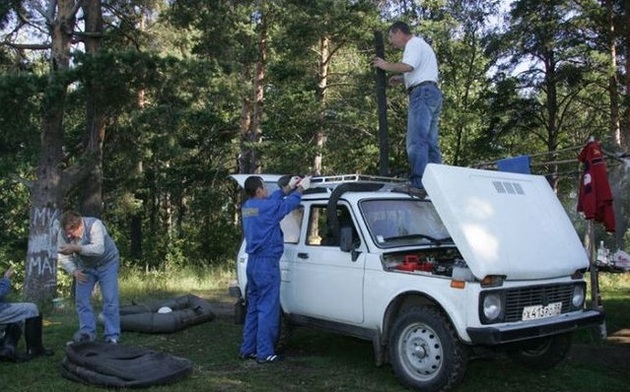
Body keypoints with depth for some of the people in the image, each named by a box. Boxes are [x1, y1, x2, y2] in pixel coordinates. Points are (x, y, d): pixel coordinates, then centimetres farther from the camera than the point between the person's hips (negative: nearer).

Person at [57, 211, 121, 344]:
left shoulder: (94, 225, -33)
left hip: (107, 263, -4)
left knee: (110, 299, -9)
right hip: (85, 267, 5)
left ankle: (112, 336, -4)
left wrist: (76, 248, -51)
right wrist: (74, 271, -34)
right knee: (81, 299, 0)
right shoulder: (63, 233, -20)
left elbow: (98, 249, -45)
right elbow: (63, 257, -18)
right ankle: (87, 332, 11)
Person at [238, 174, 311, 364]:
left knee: (253, 308, 14)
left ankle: (247, 349, 19)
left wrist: (289, 187, 24)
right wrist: (300, 188, 14)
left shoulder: (247, 207, 9)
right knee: (268, 310, -3)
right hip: (267, 263, -9)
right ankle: (265, 353, 0)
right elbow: (289, 204, -2)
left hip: (252, 262, 9)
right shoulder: (266, 207, -15)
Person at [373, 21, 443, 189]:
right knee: (430, 143, 7)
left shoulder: (414, 43, -2)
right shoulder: (421, 45, 30)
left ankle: (418, 182, -26)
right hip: (432, 92, 11)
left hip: (422, 93, -11)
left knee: (416, 141, -18)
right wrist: (402, 79, 21)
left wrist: (386, 66, -7)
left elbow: (407, 66, -20)